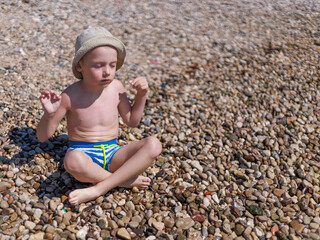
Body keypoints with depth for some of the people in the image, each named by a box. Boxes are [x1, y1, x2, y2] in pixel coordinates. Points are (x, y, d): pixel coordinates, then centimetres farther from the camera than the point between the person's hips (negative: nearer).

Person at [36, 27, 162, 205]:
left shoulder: (116, 87, -1)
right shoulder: (70, 96, -11)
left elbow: (132, 121, 15)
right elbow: (43, 136, -4)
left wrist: (142, 94, 1)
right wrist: (49, 114, -25)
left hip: (112, 153, 4)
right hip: (84, 154, -3)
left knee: (154, 144, -22)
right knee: (73, 161, -41)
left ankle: (99, 188, -24)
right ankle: (126, 180, -16)